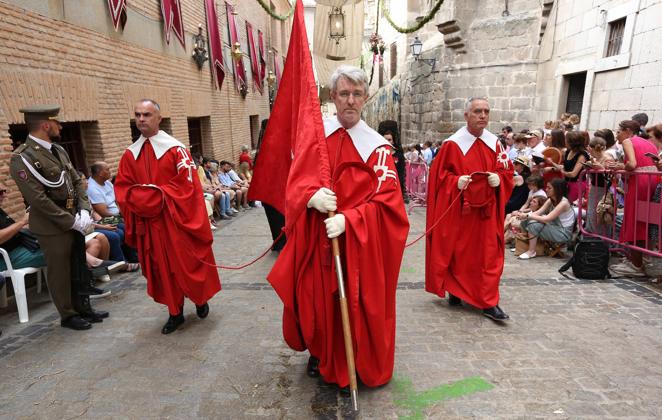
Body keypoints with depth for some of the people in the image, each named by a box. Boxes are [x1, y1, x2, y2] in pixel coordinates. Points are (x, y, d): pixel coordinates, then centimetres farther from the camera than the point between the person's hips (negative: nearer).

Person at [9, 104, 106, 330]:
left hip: (75, 222, 7)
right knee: (60, 272, 7)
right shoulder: (22, 158, -16)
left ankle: (82, 307, 32)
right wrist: (72, 221, -18)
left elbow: (76, 181, 10)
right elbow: (38, 199, -21)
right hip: (52, 227, -7)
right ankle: (68, 315, 24)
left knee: (79, 269, 16)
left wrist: (84, 212, -4)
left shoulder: (58, 150, 8)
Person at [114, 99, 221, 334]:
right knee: (162, 268, 10)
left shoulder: (175, 148, -7)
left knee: (188, 263, 6)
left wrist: (160, 196, -16)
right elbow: (123, 189, 6)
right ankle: (175, 313, 23)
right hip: (148, 223, 4)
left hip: (176, 219, -4)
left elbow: (187, 183, -11)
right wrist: (143, 199, -12)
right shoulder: (130, 154, 7)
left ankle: (200, 300, 31)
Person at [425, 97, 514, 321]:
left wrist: (498, 179, -10)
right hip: (458, 209, -3)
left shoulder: (495, 144, 5)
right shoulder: (452, 144, -7)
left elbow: (507, 171, 11)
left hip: (486, 209, 4)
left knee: (488, 255, 3)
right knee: (456, 253, 8)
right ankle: (454, 291, 29)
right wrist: (455, 181, -21)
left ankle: (489, 302, 12)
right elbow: (438, 174, -5)